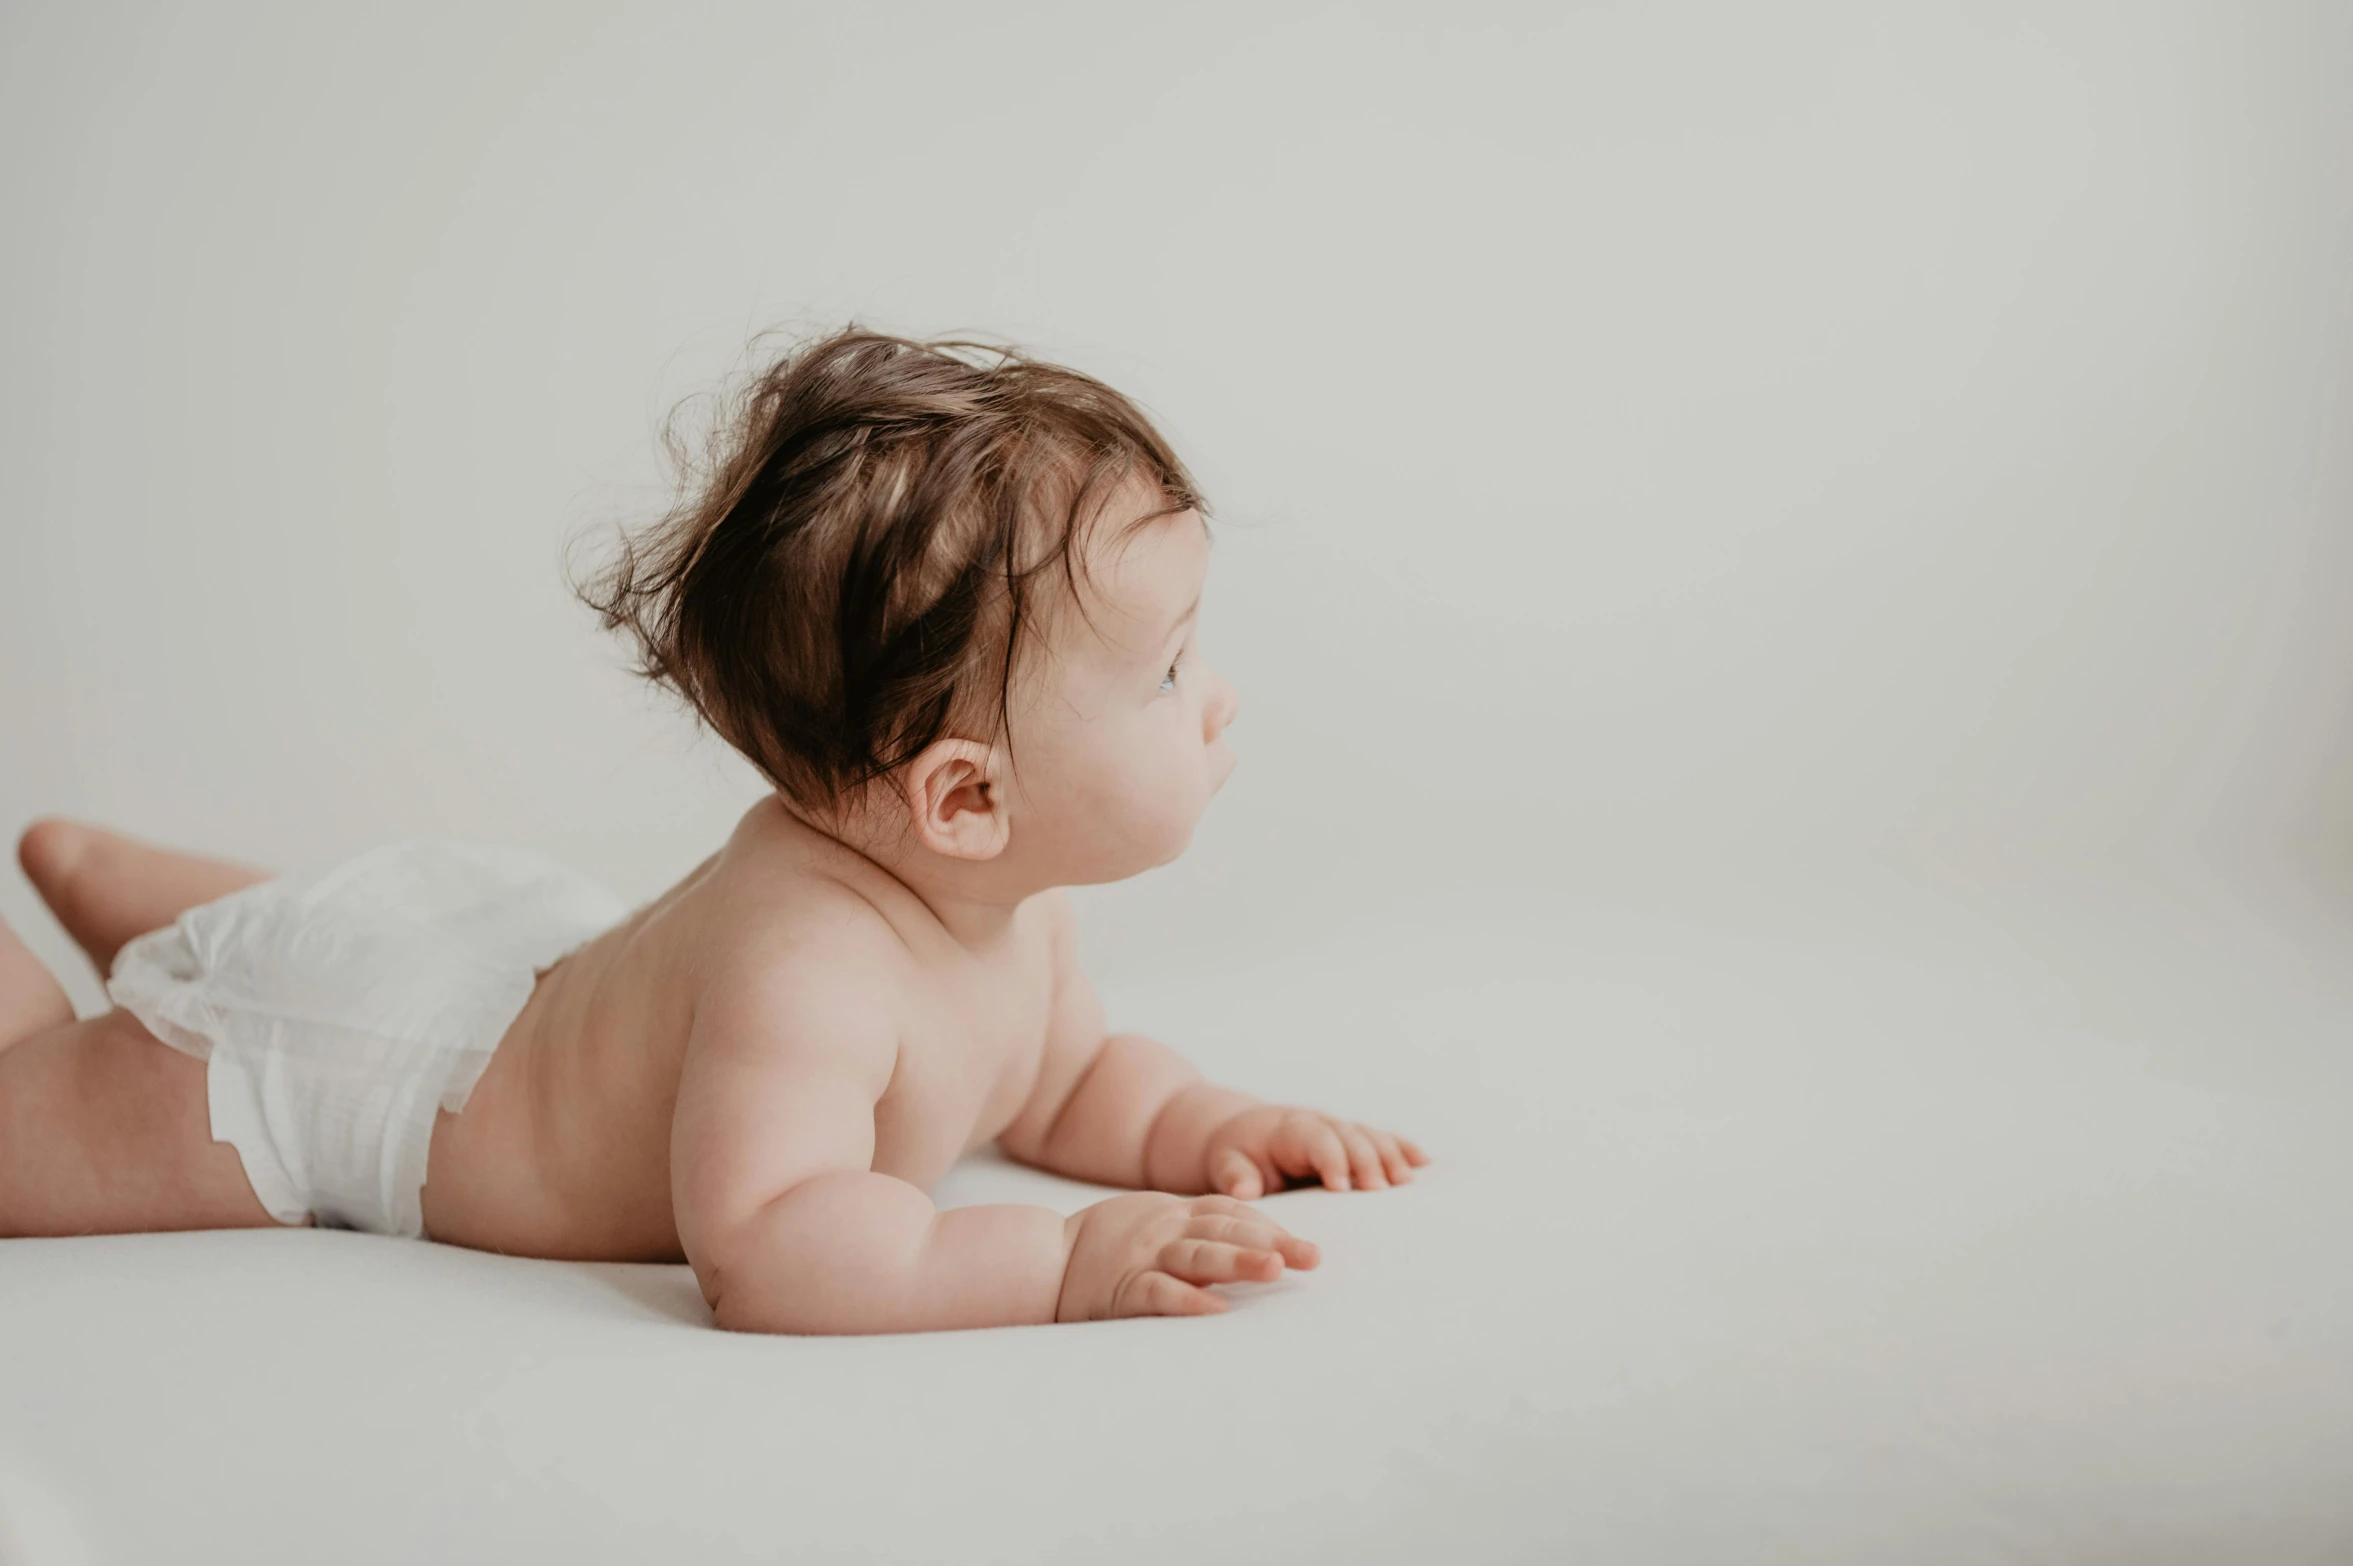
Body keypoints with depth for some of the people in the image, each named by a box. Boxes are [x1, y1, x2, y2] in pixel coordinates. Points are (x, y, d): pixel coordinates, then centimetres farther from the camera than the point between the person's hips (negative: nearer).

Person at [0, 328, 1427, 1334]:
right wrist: (1066, 1261, -55)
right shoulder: (803, 959, -46)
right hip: (336, 1047, -8)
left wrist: (1205, 1128, -16)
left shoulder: (1006, 893, -16)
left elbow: (1074, 1077, 2)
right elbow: (763, 1249, -55)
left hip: (518, 946, 9)